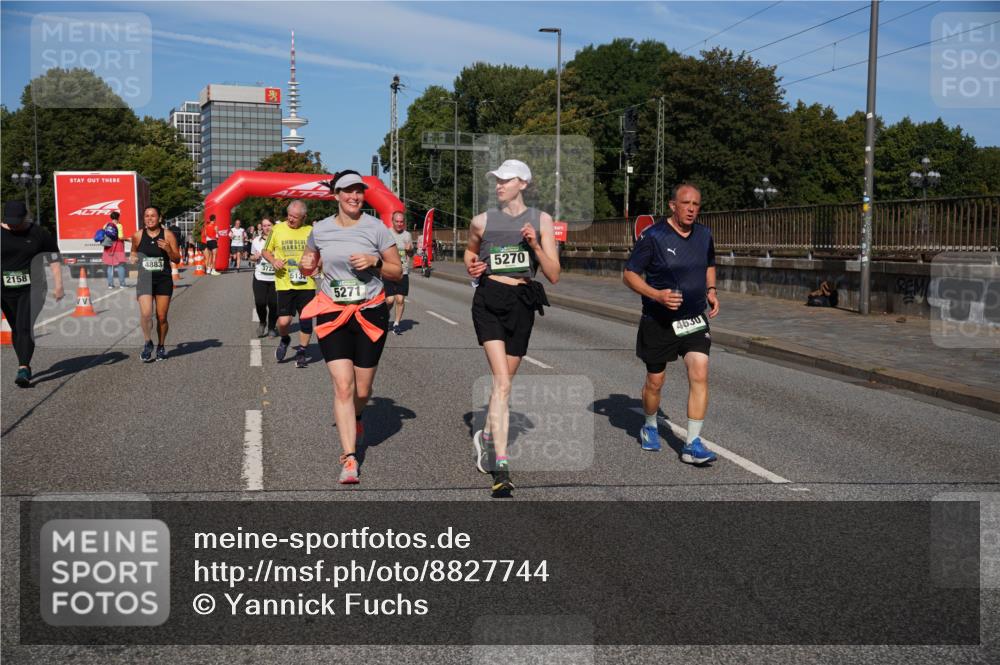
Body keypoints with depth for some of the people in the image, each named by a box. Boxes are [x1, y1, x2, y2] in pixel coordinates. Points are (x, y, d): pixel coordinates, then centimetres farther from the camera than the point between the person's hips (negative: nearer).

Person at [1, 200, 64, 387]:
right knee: (16, 328, 12)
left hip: (31, 289, -3)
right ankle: (25, 366, 26)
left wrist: (58, 284, -5)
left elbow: (54, 258, 1)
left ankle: (23, 370, -19)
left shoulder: (39, 234, -5)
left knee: (25, 328, -15)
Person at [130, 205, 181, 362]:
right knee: (146, 314, -15)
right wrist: (132, 258, -3)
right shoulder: (138, 236, 1)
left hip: (164, 280, 0)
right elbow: (133, 252, 19)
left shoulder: (168, 235, -3)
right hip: (144, 280, 0)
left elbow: (177, 259, -1)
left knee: (161, 317, 5)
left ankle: (161, 346, 26)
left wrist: (168, 249, -18)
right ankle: (148, 343, 9)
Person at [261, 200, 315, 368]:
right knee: (283, 321, -9)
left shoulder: (310, 231, 4)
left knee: (306, 319, 2)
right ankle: (284, 340, 25)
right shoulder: (277, 229, 2)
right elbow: (265, 251, 13)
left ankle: (301, 351, 22)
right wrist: (273, 260, -7)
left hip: (306, 283, 1)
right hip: (284, 283, -1)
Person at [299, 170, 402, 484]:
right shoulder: (320, 230, 3)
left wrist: (374, 261, -16)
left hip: (370, 313, 0)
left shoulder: (376, 228, -2)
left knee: (362, 390, 7)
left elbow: (397, 272, 3)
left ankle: (355, 418, 44)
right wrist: (307, 266, -4)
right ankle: (349, 459, -11)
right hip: (333, 314, 0)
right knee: (343, 386, -12)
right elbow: (310, 266, 20)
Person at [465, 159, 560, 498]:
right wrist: (472, 268, 3)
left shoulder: (541, 220, 4)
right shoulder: (482, 221, 5)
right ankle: (501, 467, -20)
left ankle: (486, 436, 41)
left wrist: (535, 245, -13)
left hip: (521, 304, 2)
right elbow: (470, 251, 25)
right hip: (489, 300, -2)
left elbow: (554, 276, 1)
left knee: (504, 381, 13)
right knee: (502, 382, -17)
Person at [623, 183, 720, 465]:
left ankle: (692, 444, -10)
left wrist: (711, 290, 4)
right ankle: (650, 427, 39)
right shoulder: (653, 236, -12)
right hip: (658, 322, -3)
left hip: (695, 319, 3)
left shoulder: (704, 235, 4)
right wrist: (657, 295, -23)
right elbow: (629, 274, -9)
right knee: (655, 381, 9)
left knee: (700, 375, -14)